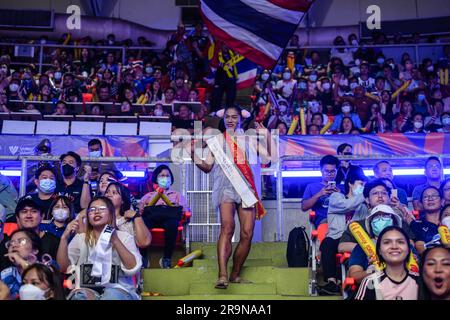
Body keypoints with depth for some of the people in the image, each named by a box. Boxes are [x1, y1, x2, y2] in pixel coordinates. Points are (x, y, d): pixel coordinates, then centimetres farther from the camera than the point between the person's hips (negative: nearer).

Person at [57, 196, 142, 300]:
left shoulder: (124, 237, 8)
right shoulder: (80, 238, 15)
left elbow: (133, 268, -7)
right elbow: (62, 268, 4)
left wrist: (115, 240, -15)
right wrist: (64, 237, -7)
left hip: (118, 289, -1)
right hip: (86, 289, 1)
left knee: (112, 295, -33)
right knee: (80, 296, -31)